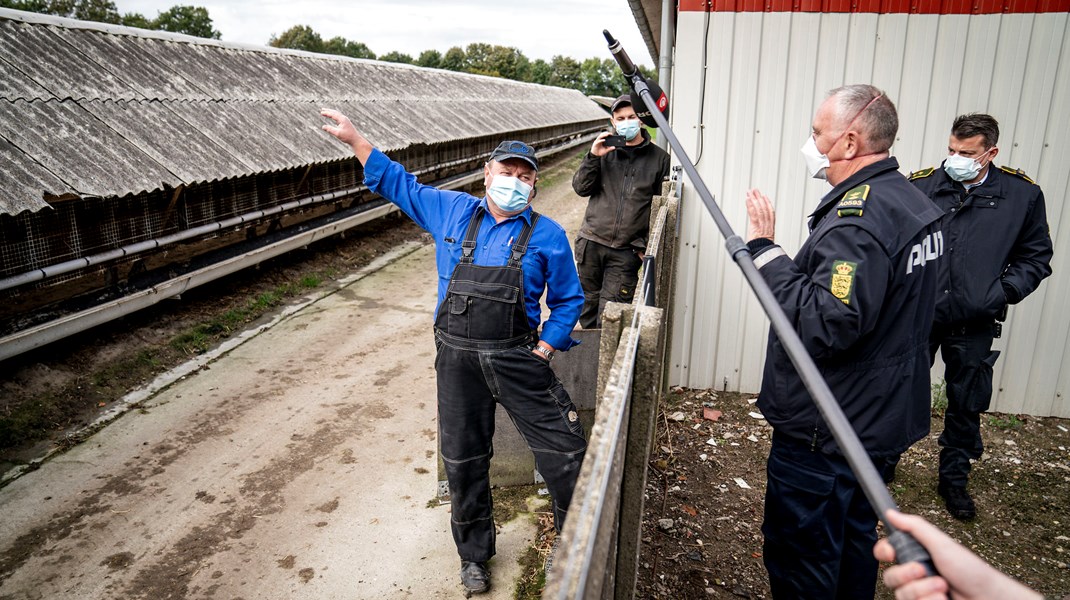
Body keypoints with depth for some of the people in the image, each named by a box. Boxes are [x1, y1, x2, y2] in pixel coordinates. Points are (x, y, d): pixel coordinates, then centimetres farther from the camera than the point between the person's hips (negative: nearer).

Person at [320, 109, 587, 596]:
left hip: (519, 359, -1)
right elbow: (396, 183, 18)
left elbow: (567, 301, 6)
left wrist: (544, 351, -4)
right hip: (457, 358, 2)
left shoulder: (547, 237, 1)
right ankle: (473, 555, 35)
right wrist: (353, 139, 14)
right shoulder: (451, 212, 7)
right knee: (463, 462, 12)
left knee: (564, 451, -2)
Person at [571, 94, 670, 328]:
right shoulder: (604, 150, 9)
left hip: (626, 250, -2)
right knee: (588, 305, 11)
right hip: (591, 242, 2)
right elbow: (580, 188, 4)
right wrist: (593, 157, -10)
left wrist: (645, 246, -2)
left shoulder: (659, 159, 4)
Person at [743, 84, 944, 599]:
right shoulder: (912, 200, 8)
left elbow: (826, 326, -32)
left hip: (822, 431, -10)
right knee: (854, 537, 26)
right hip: (877, 417, 10)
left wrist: (765, 251, -25)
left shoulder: (860, 214, -25)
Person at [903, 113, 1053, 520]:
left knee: (967, 405, 14)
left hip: (975, 324, 2)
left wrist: (1003, 292, -8)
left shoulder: (1022, 195, -2)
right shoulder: (922, 186, -7)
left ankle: (954, 478, 34)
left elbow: (1036, 257, 7)